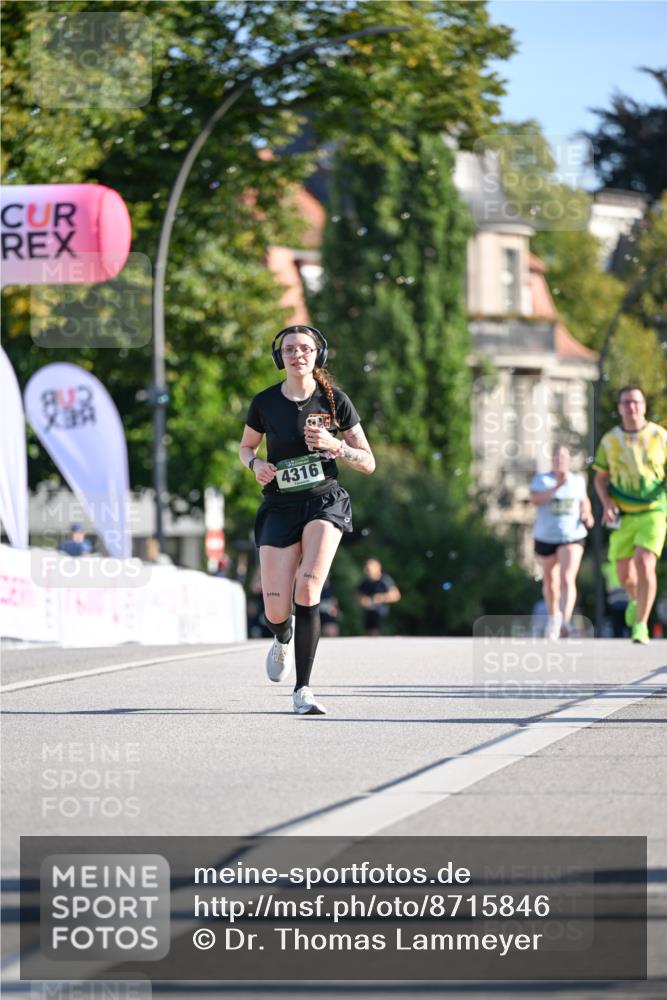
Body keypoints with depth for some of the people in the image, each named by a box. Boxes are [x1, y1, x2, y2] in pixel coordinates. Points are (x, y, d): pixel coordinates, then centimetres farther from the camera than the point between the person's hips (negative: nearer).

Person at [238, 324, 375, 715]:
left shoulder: (335, 400, -1)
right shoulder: (265, 403, 2)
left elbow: (369, 463, 3)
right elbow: (245, 448, 19)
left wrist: (334, 446, -16)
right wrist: (256, 464, -4)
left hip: (324, 500, -1)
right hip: (280, 507, 2)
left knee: (308, 590, -25)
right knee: (276, 612, -6)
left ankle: (303, 690, -16)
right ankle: (284, 639, 36)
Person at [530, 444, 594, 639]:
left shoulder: (578, 480, 8)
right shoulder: (541, 479, -1)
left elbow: (584, 500, 25)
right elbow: (535, 499, -18)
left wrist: (587, 515, 5)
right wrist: (557, 487, -27)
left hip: (572, 536, 0)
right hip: (546, 537, 0)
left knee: (567, 579, -19)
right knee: (550, 582, 15)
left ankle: (565, 621, -32)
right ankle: (553, 617, 37)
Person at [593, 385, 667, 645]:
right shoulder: (609, 440, 2)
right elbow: (600, 477, 11)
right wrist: (606, 504, -7)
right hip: (623, 516, 3)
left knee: (645, 565, -21)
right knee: (624, 574, 6)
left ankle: (640, 625, -12)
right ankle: (636, 599, 42)